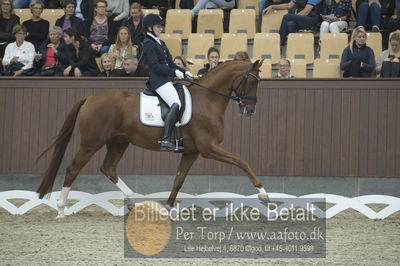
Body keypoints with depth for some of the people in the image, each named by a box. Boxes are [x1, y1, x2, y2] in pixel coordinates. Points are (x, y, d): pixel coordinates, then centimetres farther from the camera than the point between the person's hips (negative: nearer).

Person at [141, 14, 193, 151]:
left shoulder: (159, 42, 23)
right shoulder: (148, 44, -7)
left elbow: (169, 64, 24)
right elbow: (155, 66, -17)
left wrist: (184, 71, 12)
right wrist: (175, 72, -21)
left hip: (166, 80, 11)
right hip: (158, 81, -10)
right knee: (175, 104, -26)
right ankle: (165, 141, -30)